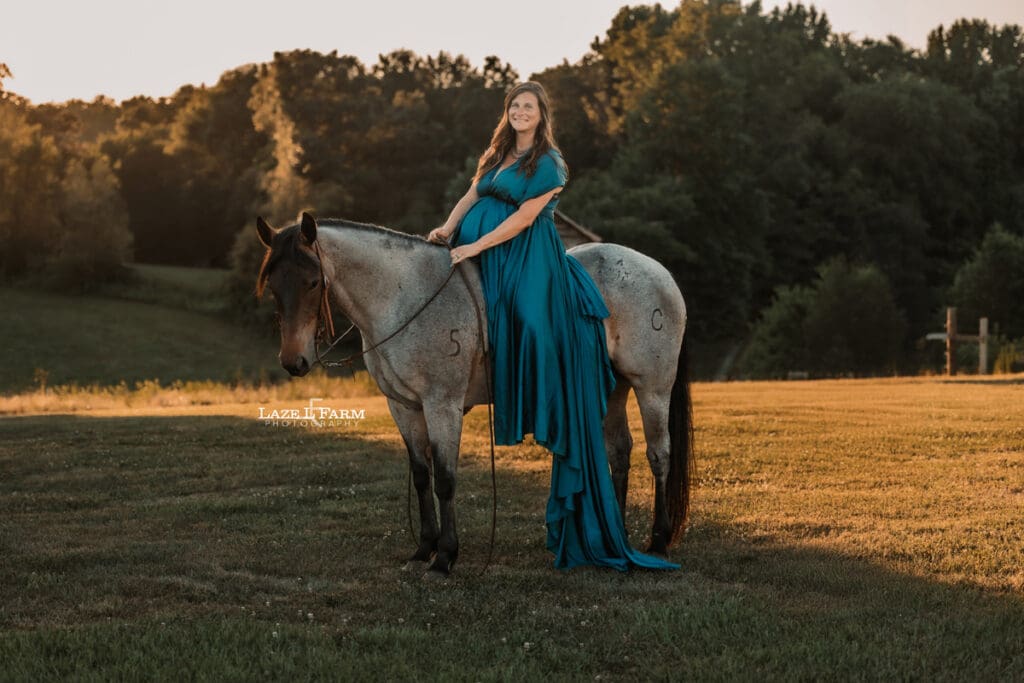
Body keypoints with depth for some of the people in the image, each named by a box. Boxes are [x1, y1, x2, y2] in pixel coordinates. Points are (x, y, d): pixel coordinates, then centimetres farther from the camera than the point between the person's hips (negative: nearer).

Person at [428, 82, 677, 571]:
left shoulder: (548, 164, -7)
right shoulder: (496, 155, 17)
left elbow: (523, 218, -14)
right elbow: (472, 196, 13)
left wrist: (475, 247, -18)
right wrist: (448, 228, -5)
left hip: (526, 264, -8)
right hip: (481, 259, 9)